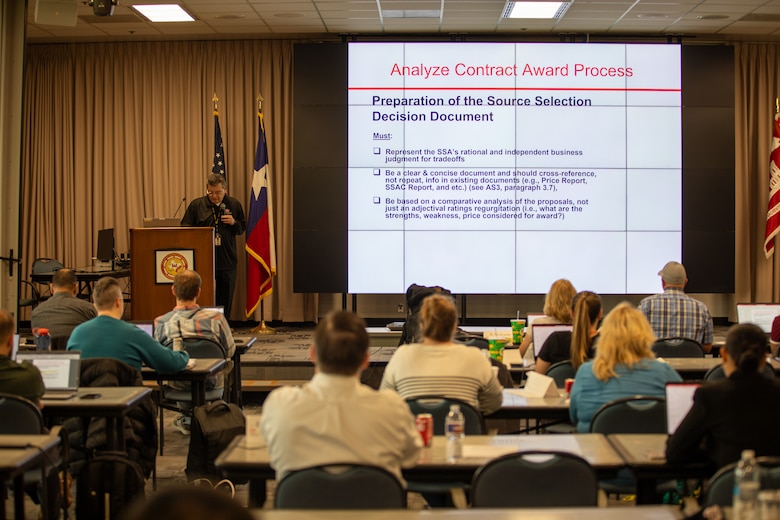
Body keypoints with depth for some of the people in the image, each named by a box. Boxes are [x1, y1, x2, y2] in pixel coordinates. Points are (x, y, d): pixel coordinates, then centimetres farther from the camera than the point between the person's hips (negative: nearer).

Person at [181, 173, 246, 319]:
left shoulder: (234, 205, 7)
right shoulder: (196, 205, 2)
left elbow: (243, 228, 15)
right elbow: (184, 228, 5)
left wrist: (234, 223, -7)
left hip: (227, 260, 2)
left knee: (225, 299, 7)